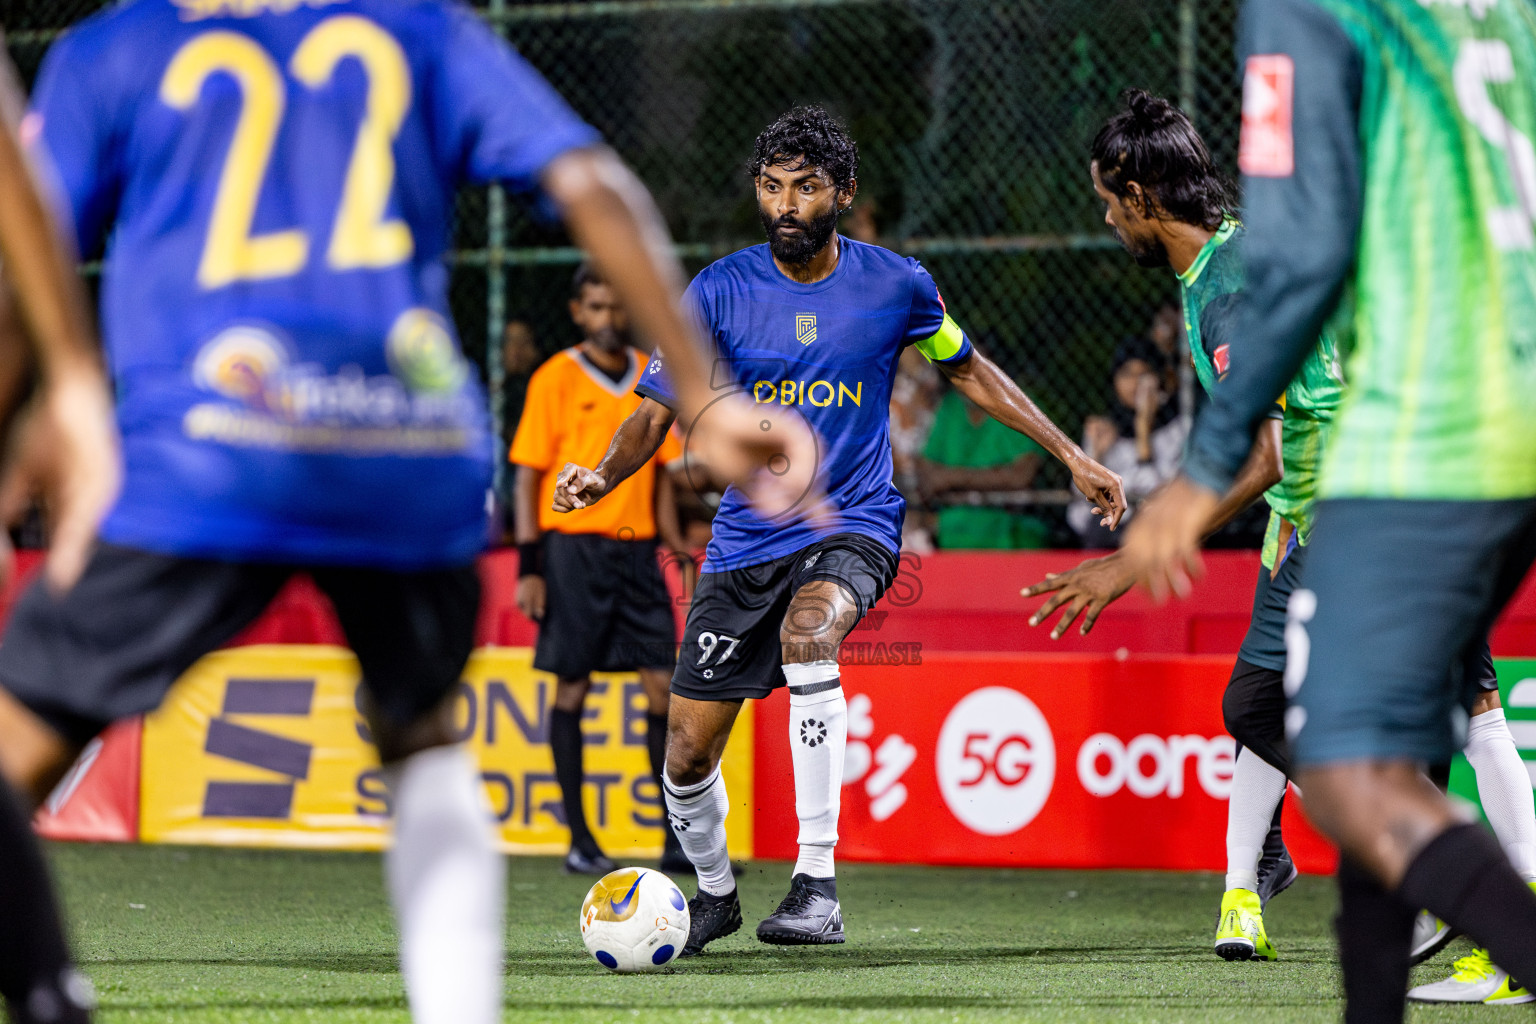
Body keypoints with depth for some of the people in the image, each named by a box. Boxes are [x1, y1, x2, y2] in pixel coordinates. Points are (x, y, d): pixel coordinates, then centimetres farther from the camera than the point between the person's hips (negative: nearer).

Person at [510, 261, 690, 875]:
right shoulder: (556, 379, -1)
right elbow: (528, 475, -2)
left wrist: (672, 538, 5)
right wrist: (529, 565, -8)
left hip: (636, 548, 4)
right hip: (573, 544, -4)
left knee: (662, 682, -1)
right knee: (572, 685, -1)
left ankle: (677, 840, 2)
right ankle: (580, 840, 5)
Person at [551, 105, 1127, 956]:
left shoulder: (893, 284, -2)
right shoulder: (717, 293, -4)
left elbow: (967, 370, 14)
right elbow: (658, 411, -4)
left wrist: (1070, 455, 13)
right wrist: (602, 477, -25)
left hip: (854, 528, -2)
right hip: (747, 538, 2)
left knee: (806, 630, -37)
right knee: (688, 755, 0)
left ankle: (817, 879, -34)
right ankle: (713, 890, 34)